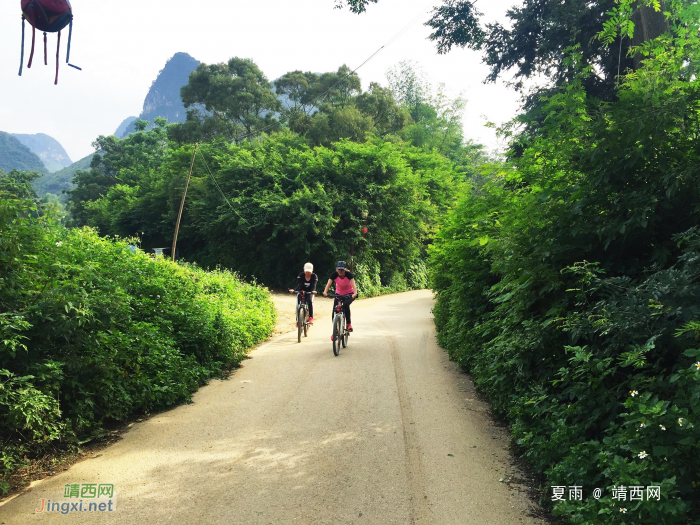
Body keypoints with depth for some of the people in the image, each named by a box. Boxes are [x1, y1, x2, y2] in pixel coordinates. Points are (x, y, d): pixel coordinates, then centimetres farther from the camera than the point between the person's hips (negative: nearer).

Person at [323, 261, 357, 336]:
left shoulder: (349, 274, -24)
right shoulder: (334, 274, -19)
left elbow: (353, 284, -37)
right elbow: (329, 283, -32)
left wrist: (355, 293, -56)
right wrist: (325, 292, -51)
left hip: (349, 294, -3)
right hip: (339, 293, 3)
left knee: (346, 305, -33)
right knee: (334, 312, -7)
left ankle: (349, 324, -15)